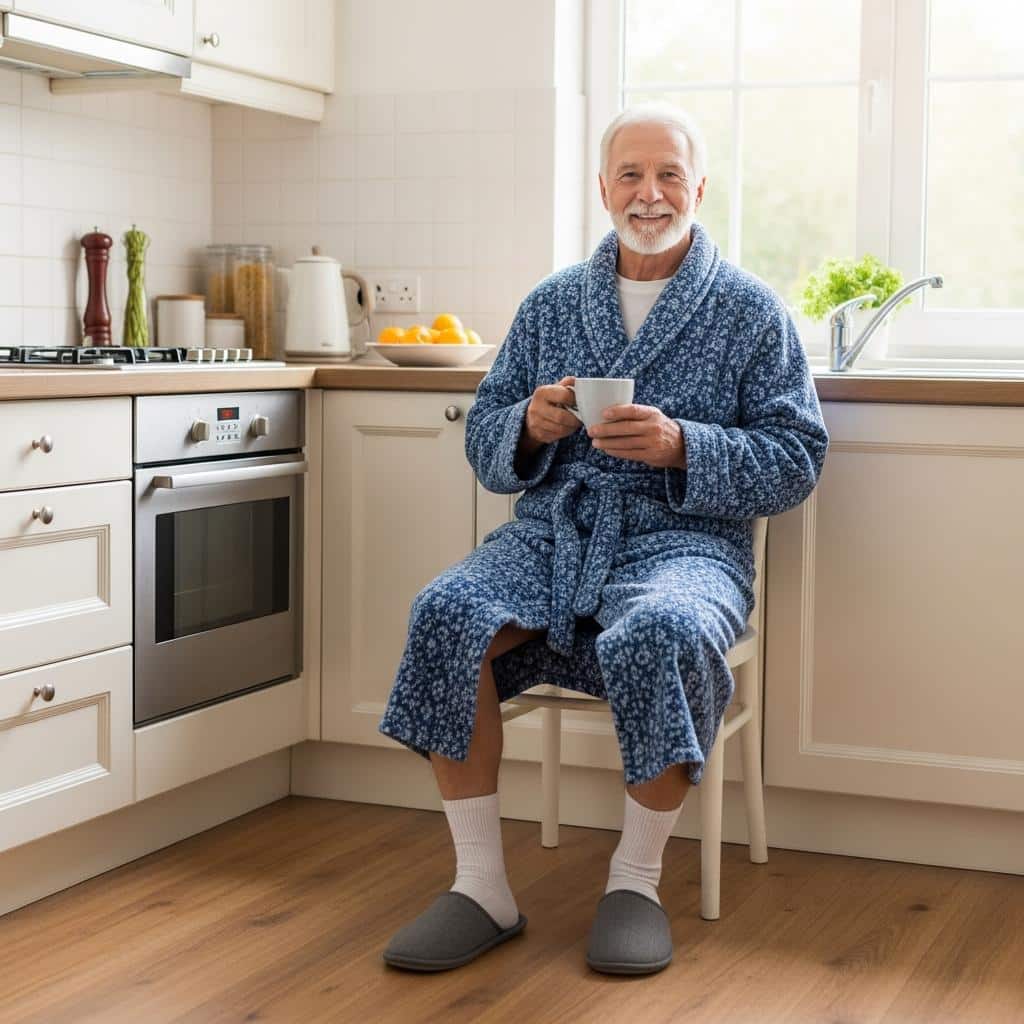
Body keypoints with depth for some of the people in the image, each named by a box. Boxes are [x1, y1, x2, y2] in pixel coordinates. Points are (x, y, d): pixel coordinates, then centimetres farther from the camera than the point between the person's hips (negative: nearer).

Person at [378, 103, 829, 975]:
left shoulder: (751, 310, 8)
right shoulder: (551, 304, 17)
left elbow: (797, 462, 1)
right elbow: (484, 443, 16)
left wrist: (682, 446, -15)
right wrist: (529, 428, -8)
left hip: (685, 540, -3)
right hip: (552, 533, 3)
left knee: (662, 634, -37)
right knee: (445, 616, -28)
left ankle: (637, 879, -15)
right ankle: (482, 884, -18)